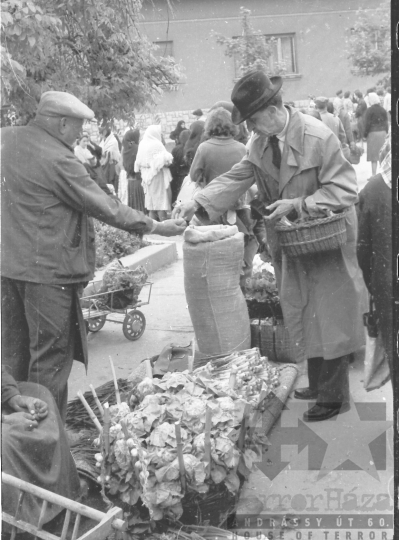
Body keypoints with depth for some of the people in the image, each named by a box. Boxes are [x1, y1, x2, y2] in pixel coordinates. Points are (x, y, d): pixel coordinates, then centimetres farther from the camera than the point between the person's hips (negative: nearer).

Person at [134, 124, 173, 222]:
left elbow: (138, 164, 10)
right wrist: (169, 161, -1)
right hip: (158, 177, -7)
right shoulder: (157, 145, -13)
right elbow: (165, 160, -19)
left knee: (151, 205, 9)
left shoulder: (142, 145, 7)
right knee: (161, 203, -5)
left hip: (146, 177, 7)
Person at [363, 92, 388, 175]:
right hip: (382, 132, 5)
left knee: (373, 156, -2)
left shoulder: (369, 110, -10)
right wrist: (386, 133, 15)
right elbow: (386, 123, 8)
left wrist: (365, 134, -3)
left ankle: (374, 174, -2)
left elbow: (367, 124, -11)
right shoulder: (383, 110, 6)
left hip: (373, 133, -5)